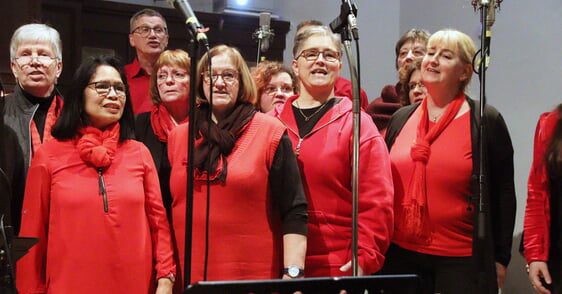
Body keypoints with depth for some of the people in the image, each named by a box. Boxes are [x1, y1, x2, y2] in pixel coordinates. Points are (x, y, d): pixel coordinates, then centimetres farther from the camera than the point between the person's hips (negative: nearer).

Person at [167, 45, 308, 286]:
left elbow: (294, 213, -7)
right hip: (189, 279, 3)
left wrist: (293, 274, -15)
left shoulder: (270, 133, -2)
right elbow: (168, 212, 13)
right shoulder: (178, 137, 8)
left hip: (257, 278, -3)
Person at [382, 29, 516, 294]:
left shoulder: (485, 121, -4)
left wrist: (500, 259, -3)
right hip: (401, 254, 4)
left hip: (463, 260, -4)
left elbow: (503, 195, -2)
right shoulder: (401, 119, 9)